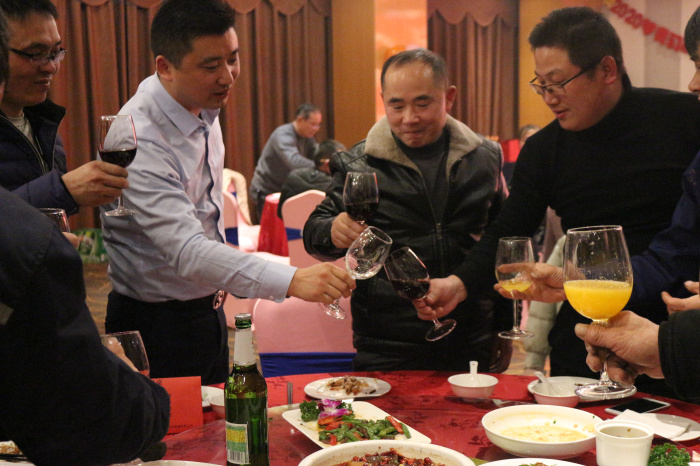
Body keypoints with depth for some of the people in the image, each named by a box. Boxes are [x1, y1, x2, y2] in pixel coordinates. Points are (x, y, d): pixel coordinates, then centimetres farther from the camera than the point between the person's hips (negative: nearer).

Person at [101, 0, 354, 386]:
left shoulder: (204, 109, -1)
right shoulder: (139, 141, -28)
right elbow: (186, 251, -38)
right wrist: (291, 280, -48)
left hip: (208, 310, 8)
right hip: (158, 325, -8)